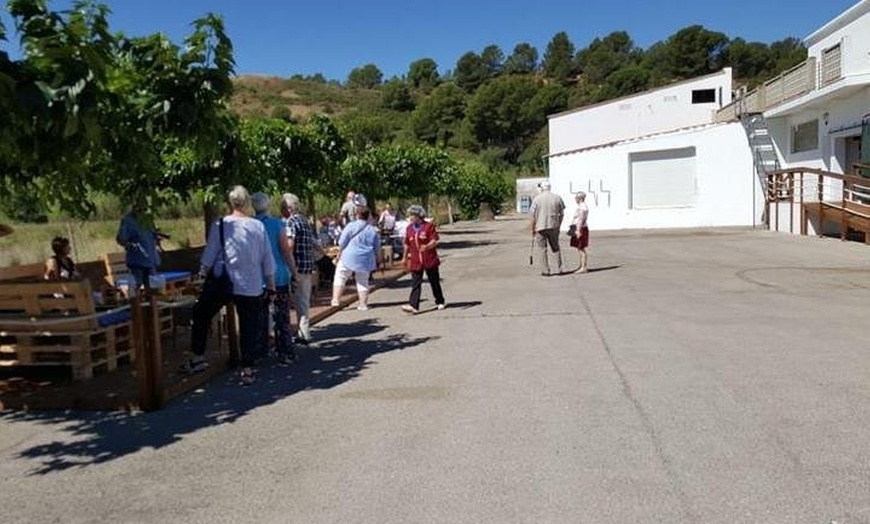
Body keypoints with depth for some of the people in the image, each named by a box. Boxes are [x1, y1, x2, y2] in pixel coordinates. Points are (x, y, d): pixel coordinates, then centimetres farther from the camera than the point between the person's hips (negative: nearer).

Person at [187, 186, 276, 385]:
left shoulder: (219, 225, -6)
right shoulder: (258, 226, -2)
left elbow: (208, 257, -2)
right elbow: (268, 260, 3)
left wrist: (202, 274, 15)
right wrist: (271, 285, 13)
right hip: (251, 286, 1)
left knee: (201, 315, 19)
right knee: (249, 327, 8)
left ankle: (198, 358, 22)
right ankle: (247, 370, 9)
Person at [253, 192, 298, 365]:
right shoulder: (277, 224, -6)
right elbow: (286, 251, -8)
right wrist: (294, 272, 0)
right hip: (279, 277, -2)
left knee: (260, 317, 13)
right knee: (281, 318, 3)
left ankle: (260, 351, 21)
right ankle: (286, 354, 3)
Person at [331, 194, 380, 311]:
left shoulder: (351, 226, -8)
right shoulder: (373, 230, 2)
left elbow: (342, 243, -5)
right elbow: (377, 249, 7)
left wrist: (339, 255, 7)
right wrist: (375, 261, 19)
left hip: (349, 257, -3)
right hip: (365, 260, 3)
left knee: (340, 278, 8)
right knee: (363, 282, 12)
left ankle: (335, 300, 4)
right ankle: (363, 304, 13)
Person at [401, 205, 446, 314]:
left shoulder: (429, 226, -6)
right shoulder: (409, 228, 8)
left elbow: (435, 241, -11)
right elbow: (407, 244, 16)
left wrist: (427, 247, -29)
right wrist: (405, 258, 20)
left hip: (430, 260, -3)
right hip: (415, 261, 3)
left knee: (434, 282, 9)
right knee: (415, 284, -5)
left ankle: (439, 302, 26)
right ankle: (413, 306, -11)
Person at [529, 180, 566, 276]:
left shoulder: (537, 198, -6)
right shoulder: (557, 197, 2)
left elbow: (533, 215, -6)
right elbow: (562, 214, 5)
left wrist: (532, 229, 2)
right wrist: (558, 225, 17)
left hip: (540, 227, -3)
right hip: (554, 226, 3)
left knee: (542, 249, 5)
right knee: (555, 247, 17)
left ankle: (545, 271, 5)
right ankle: (561, 267, 15)